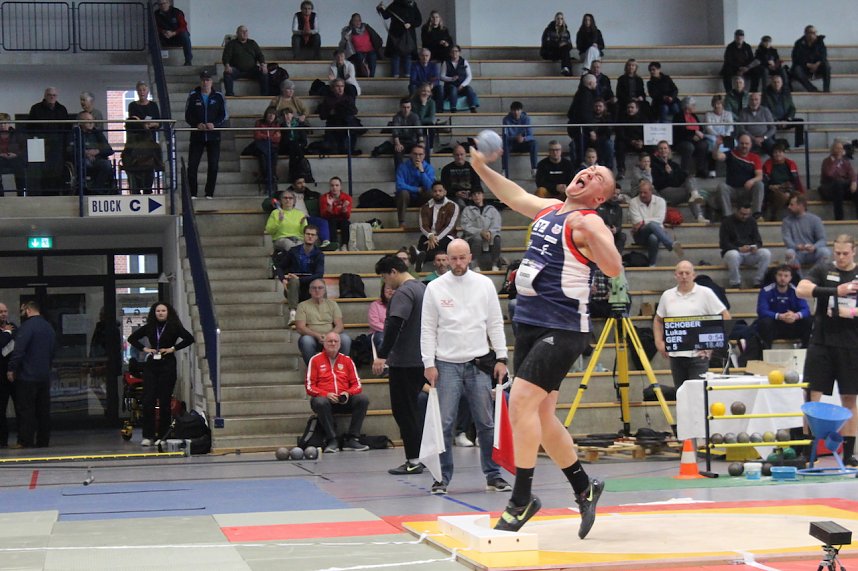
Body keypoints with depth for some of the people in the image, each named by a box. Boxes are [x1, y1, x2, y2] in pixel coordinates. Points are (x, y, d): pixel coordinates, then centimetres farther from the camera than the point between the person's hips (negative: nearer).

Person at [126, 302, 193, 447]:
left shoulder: (174, 327, -1)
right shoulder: (149, 327, 10)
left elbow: (189, 339, -12)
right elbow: (132, 338, 20)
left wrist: (173, 348, -10)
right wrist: (144, 348, 5)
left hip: (167, 365, -3)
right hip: (151, 365, 3)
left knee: (164, 401, 0)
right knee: (148, 400, -4)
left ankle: (162, 435, 7)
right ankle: (148, 436, -1)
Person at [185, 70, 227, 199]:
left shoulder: (218, 96, 5)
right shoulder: (193, 96, 5)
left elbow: (224, 115, 4)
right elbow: (188, 116, 3)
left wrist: (214, 124, -14)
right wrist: (197, 124, -15)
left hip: (213, 136, 0)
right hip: (197, 135, 0)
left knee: (213, 166, 0)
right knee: (192, 165, -6)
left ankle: (209, 194, 8)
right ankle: (192, 194, 0)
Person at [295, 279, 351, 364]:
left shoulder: (332, 304, 14)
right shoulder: (303, 305, 7)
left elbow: (339, 325, 4)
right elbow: (300, 328, -4)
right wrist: (317, 335, -20)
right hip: (313, 337, -2)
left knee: (345, 339, -28)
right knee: (306, 340, -36)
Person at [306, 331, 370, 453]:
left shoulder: (347, 360, 14)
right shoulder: (315, 360, 6)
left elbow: (357, 385, 10)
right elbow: (310, 387, -1)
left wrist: (348, 393, -12)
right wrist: (326, 394, -18)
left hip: (345, 401, 3)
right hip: (324, 398, -3)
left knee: (363, 399, -25)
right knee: (320, 402, -37)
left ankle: (351, 440, -23)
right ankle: (331, 441, -30)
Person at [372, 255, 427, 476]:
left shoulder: (403, 293, -15)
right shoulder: (422, 289, 15)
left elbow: (394, 326, -26)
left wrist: (382, 355, -26)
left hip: (404, 362, -9)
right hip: (422, 360, 9)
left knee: (403, 410, -2)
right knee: (411, 408, 16)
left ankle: (413, 460, -2)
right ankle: (419, 455, 18)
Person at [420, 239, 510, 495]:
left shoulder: (484, 284, 5)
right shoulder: (435, 288, 1)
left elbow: (495, 323, 8)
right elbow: (428, 329, 3)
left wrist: (501, 358, 2)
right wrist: (428, 364, -4)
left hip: (478, 363, 1)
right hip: (447, 364, -1)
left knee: (486, 423, 4)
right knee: (444, 424, -2)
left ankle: (493, 475, 11)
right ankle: (443, 477, 5)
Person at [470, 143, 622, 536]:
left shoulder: (588, 222, -10)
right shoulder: (547, 209, 13)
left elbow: (613, 268, -24)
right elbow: (513, 195, 31)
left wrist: (591, 235, -36)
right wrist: (481, 167, 24)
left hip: (562, 328, -8)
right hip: (529, 323, 8)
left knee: (522, 400, -18)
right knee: (540, 415, 12)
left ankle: (522, 499, -11)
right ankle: (584, 488, 27)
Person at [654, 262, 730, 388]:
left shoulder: (705, 293, 0)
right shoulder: (667, 296, 11)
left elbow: (725, 316, -1)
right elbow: (658, 320, 23)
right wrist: (659, 342, 9)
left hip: (699, 353, -4)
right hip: (675, 353, 4)